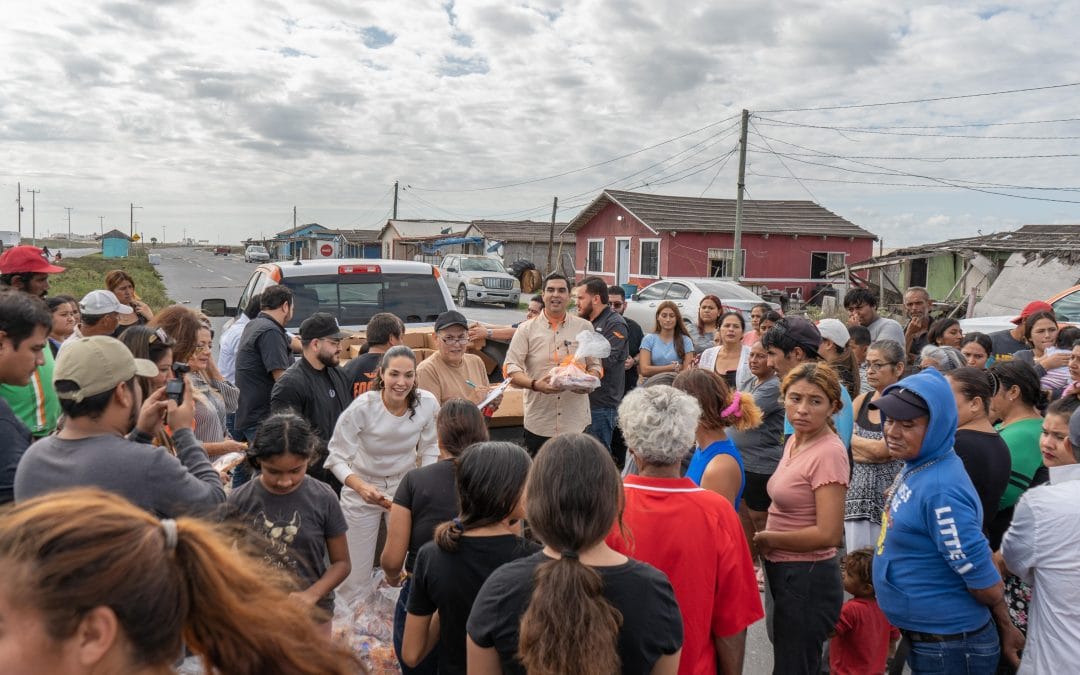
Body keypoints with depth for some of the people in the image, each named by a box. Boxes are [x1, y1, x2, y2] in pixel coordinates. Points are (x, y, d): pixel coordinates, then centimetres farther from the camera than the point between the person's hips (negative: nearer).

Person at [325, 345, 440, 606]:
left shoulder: (427, 403, -16)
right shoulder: (362, 407, -25)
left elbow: (429, 449, 0)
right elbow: (336, 457, -18)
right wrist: (361, 487, -33)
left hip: (405, 487, 3)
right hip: (362, 491, -2)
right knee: (356, 577, 3)